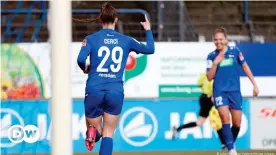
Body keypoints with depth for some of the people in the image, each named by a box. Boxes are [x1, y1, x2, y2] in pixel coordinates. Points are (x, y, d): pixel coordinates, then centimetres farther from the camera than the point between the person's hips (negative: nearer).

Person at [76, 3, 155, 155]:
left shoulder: (91, 39, 1)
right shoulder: (125, 40, 6)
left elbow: (80, 59, -14)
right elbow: (150, 49, 18)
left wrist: (85, 68, 9)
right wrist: (148, 29, 34)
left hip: (94, 91, -1)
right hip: (116, 92, 1)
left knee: (94, 128, 16)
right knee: (108, 134, 7)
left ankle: (93, 133, -21)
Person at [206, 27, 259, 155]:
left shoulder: (234, 51, 1)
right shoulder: (212, 56, 1)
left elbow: (245, 67, 10)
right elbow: (209, 77, -1)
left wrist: (254, 85, 8)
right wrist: (215, 63, -14)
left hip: (235, 91, 1)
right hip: (220, 91, -1)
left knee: (237, 123, 0)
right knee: (225, 118, -21)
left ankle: (230, 144, 26)